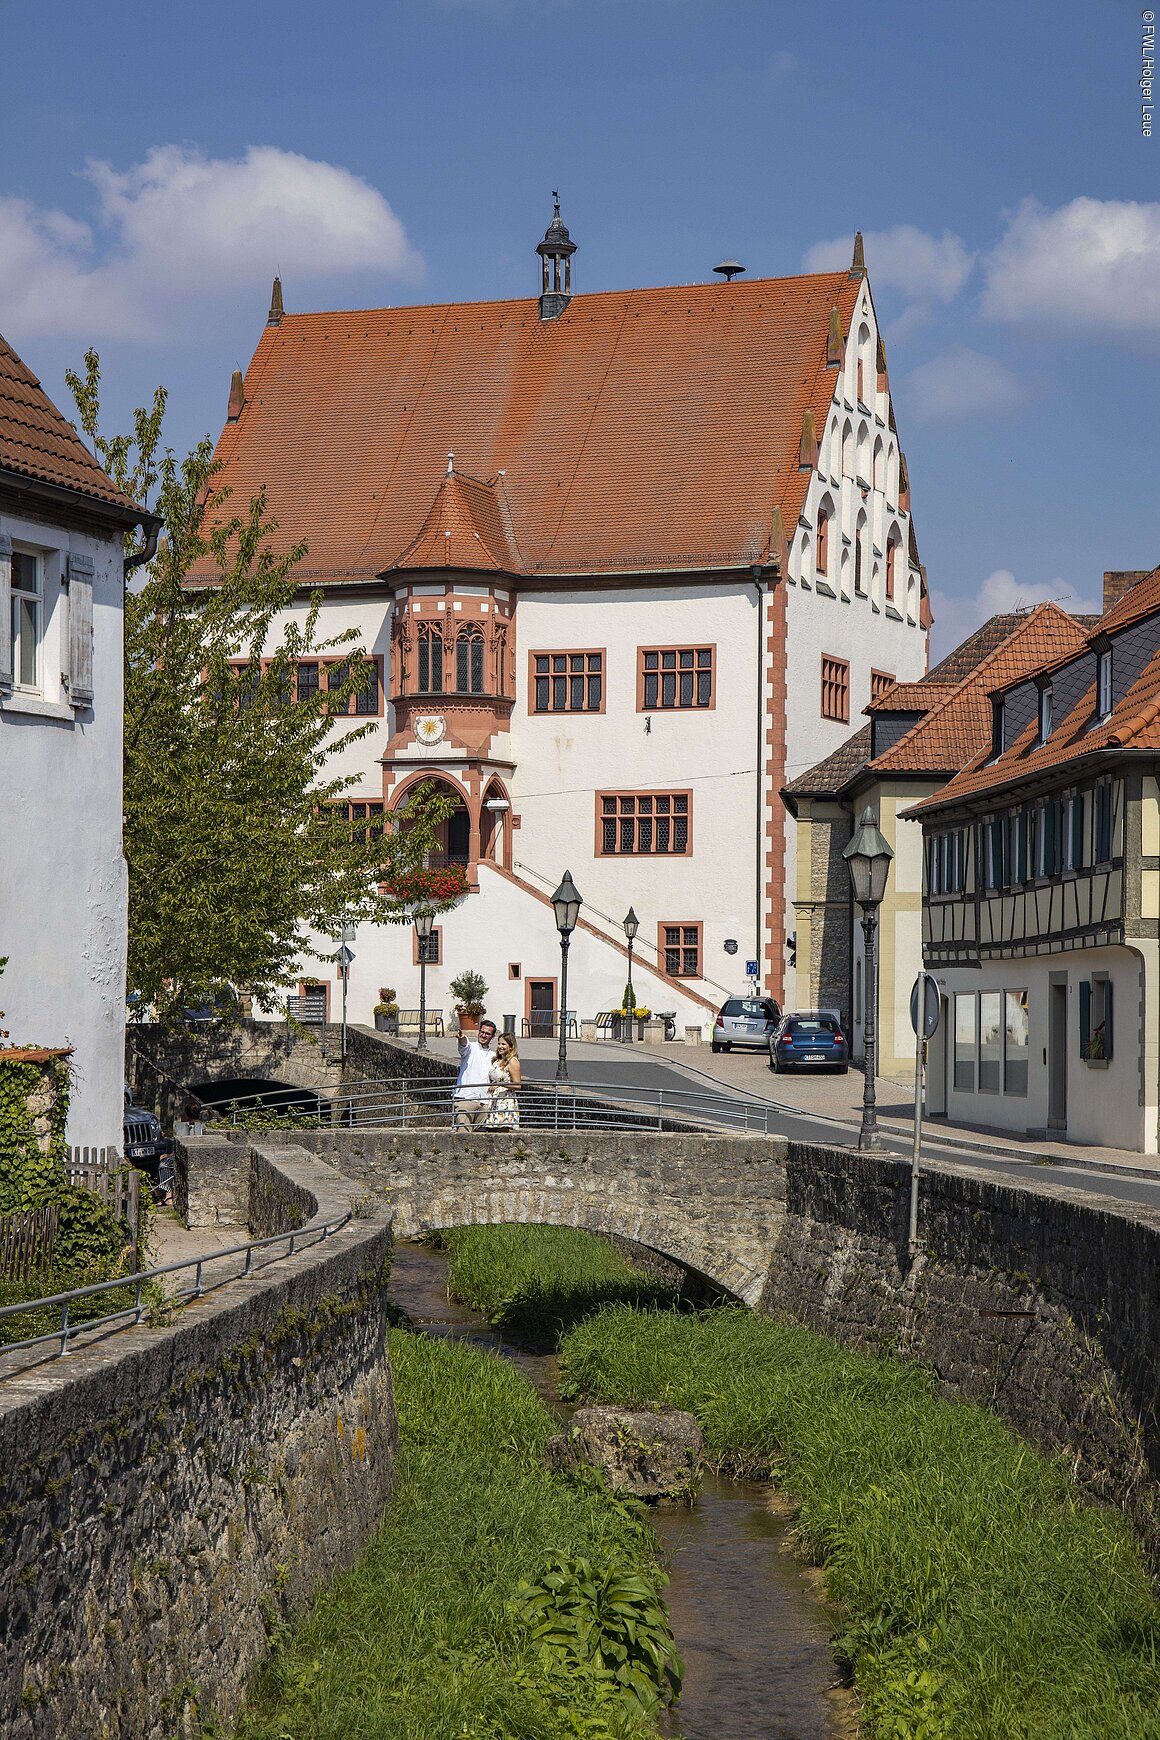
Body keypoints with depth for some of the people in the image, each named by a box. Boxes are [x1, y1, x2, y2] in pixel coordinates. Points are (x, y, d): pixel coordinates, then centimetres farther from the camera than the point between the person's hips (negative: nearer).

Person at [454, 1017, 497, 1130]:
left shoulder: (492, 1056, 20)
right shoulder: (470, 1048, 4)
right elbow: (464, 1045, -22)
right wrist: (463, 1039, -44)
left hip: (484, 1102, 5)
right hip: (466, 1098, -5)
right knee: (463, 1132, -14)